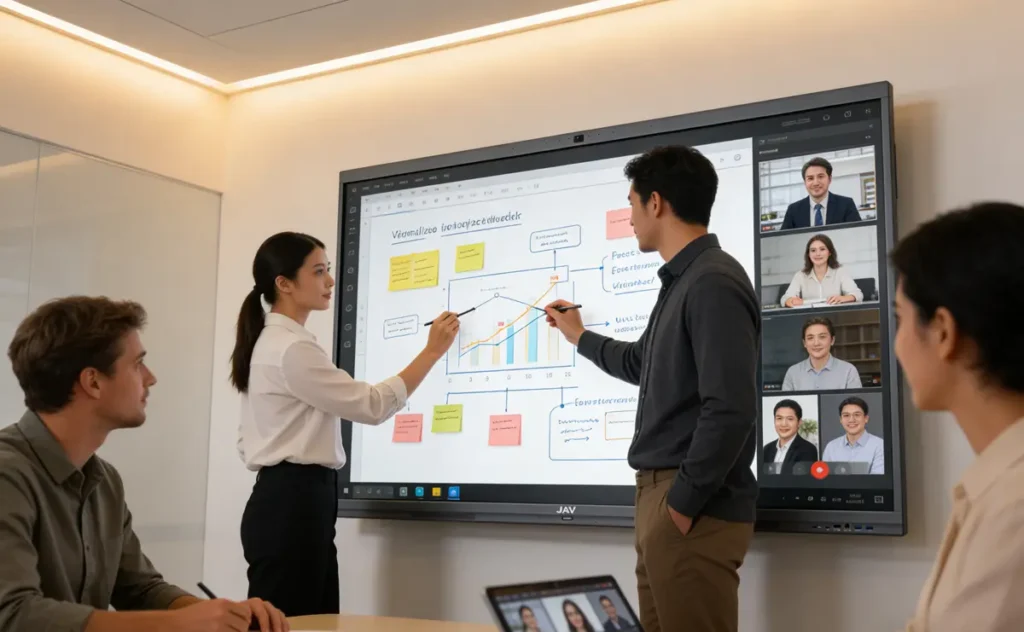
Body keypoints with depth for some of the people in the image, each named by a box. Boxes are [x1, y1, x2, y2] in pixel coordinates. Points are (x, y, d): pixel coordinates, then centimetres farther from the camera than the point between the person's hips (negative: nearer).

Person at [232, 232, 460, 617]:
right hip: (292, 505, -10)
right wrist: (432, 352, -10)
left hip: (291, 500, 10)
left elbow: (246, 441, 20)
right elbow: (373, 406, -16)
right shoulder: (292, 349, -17)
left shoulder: (272, 342, 16)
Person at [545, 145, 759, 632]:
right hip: (658, 492, 10)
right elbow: (642, 364, 33)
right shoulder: (681, 281, 15)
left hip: (695, 507, -10)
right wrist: (579, 337, 42)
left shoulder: (714, 283, -17)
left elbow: (730, 411, -25)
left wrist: (683, 502, -19)